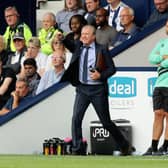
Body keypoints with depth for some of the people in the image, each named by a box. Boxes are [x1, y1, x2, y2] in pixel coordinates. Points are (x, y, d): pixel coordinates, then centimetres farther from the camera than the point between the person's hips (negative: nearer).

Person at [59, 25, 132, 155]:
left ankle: (124, 145, 24)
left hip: (98, 90, -3)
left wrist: (100, 75, -19)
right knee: (76, 118, -12)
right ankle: (77, 150, -7)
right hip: (82, 88, 3)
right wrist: (62, 39, 0)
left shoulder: (101, 50, -4)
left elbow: (112, 69, -2)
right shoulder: (78, 48, 6)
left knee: (106, 121, 5)